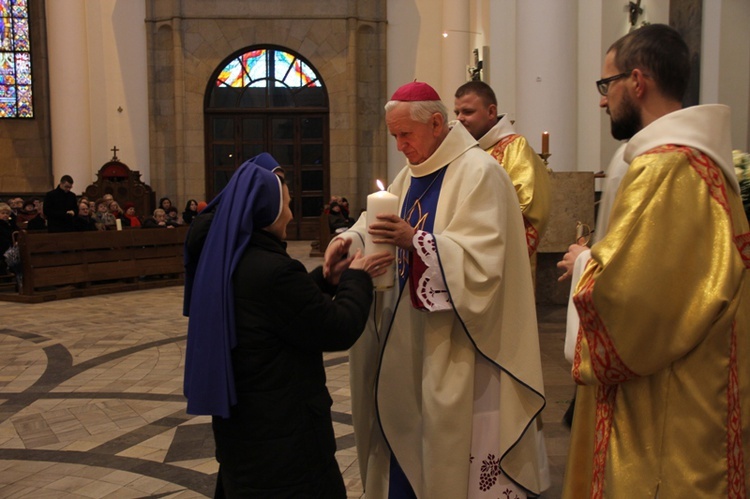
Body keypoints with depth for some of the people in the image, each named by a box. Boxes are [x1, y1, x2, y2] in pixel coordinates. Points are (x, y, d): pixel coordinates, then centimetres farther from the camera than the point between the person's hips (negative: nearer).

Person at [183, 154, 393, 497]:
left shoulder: (224, 260, 3)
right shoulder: (275, 269, -27)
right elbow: (338, 329, -19)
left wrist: (327, 280, 7)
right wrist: (357, 278, -5)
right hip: (281, 430, -9)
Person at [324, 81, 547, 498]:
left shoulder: (478, 172, -15)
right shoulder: (414, 172, 11)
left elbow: (481, 259, -23)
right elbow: (383, 221, 11)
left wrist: (414, 240, -29)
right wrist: (351, 239, -9)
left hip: (458, 340, -7)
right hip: (413, 330, 8)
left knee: (452, 435, 4)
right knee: (406, 423, 14)